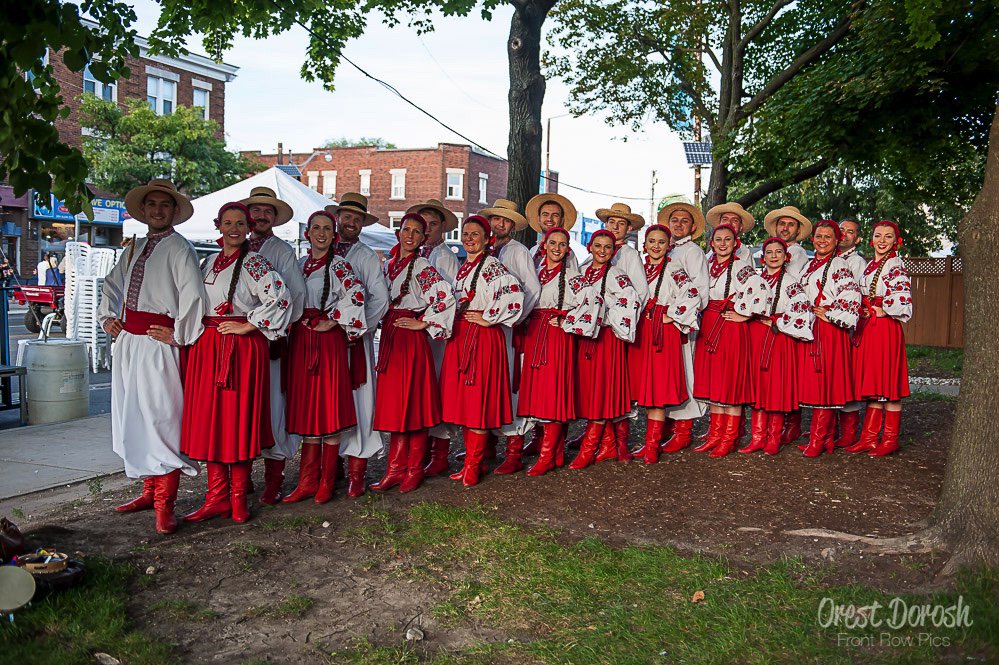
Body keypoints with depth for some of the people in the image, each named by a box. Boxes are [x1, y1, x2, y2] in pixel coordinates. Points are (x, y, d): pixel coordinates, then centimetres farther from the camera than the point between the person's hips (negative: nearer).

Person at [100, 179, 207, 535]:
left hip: (157, 345, -8)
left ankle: (164, 504, -4)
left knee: (161, 419, -8)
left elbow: (194, 295, -18)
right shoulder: (135, 248, 16)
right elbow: (111, 284, 30)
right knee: (133, 419, 13)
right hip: (127, 343, 8)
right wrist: (107, 317, 18)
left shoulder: (179, 248, -7)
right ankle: (150, 491, 25)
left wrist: (179, 336, -15)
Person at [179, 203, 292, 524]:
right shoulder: (209, 262, 15)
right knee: (209, 418, 6)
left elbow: (280, 298, -18)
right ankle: (217, 496, 13)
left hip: (242, 347, -6)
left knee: (239, 418, -1)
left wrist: (248, 326, -14)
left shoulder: (254, 263, -6)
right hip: (207, 347, 7)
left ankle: (238, 496, 11)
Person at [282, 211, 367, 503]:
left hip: (328, 339, -6)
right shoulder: (299, 265, 14)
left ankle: (327, 481, 6)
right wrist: (295, 328, 10)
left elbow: (356, 295, -18)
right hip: (301, 340, 6)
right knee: (306, 408, 7)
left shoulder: (338, 265, -4)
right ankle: (308, 481, 13)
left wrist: (332, 321, -14)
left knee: (329, 406, -3)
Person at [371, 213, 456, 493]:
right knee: (393, 404, 9)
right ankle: (396, 469, 16)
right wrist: (384, 324, 13)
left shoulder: (422, 267, -9)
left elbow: (446, 296, -21)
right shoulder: (389, 265, 13)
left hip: (410, 339, -7)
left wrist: (423, 323, -15)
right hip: (389, 338, 7)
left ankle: (414, 470, 11)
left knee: (412, 402, 0)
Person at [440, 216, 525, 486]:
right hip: (459, 336, 8)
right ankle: (471, 461, 19)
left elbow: (514, 293, -24)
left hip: (483, 337, -8)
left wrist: (488, 318, -16)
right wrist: (452, 325, 16)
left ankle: (473, 465, 4)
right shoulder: (462, 267, 15)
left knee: (478, 399, -4)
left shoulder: (492, 266, -9)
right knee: (462, 399, 9)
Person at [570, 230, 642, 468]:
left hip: (607, 337, -7)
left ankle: (588, 448, -3)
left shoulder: (615, 275, -7)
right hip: (586, 336, 7)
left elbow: (631, 301, -19)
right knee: (589, 389, 7)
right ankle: (608, 444, 17)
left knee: (602, 389, -5)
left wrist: (609, 322, -14)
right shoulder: (583, 273, 13)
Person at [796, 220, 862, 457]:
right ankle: (826, 438, 15)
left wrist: (829, 315, -12)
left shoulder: (838, 266, -6)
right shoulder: (809, 266, 17)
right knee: (812, 383, 7)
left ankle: (817, 441, -5)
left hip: (829, 331, -8)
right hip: (808, 330, 8)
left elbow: (852, 297, -17)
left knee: (824, 383, -7)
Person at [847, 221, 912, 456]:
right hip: (867, 329, 8)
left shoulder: (896, 266, -7)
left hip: (887, 328, -8)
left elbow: (903, 300, -17)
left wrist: (881, 310, -7)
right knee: (872, 384, 9)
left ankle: (890, 440, 5)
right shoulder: (870, 266, 17)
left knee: (888, 384, -3)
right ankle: (869, 438, 13)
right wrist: (863, 312, 9)